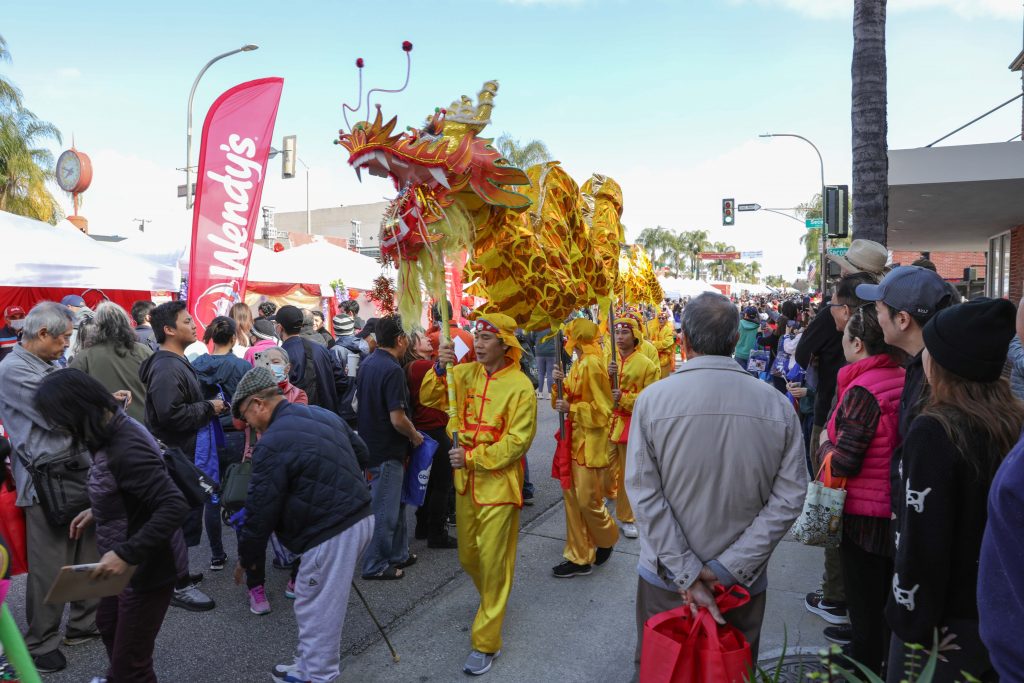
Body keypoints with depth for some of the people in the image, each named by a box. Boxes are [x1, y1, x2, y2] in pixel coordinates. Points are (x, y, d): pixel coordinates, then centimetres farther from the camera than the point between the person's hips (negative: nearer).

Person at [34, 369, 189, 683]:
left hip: (146, 569, -11)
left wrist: (126, 554, -34)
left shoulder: (126, 450, -31)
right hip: (128, 565, 11)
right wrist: (97, 512, 13)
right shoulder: (114, 432, -1)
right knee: (107, 625, 34)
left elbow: (174, 506, -35)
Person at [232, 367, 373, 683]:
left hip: (332, 532, -10)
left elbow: (260, 509, -10)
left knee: (315, 609, 5)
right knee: (324, 603, 21)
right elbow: (361, 452, 23)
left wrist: (247, 559, 4)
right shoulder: (323, 414, 11)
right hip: (360, 517, 10)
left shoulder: (272, 443, -14)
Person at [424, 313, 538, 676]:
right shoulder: (466, 373, 1)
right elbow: (430, 399, -1)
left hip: (498, 485, -6)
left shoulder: (519, 386, -15)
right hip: (466, 481, 6)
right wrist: (440, 369, -18)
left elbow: (518, 441, -17)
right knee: (468, 557, 20)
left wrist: (473, 457, -21)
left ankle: (486, 642, 17)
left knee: (493, 563, 3)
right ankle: (493, 601, 49)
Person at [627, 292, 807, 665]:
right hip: (745, 579, 2)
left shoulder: (652, 399, -16)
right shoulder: (777, 405, -10)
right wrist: (727, 568, -11)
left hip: (666, 578, -1)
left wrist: (687, 576, -14)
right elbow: (789, 497, -11)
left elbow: (644, 494, -17)